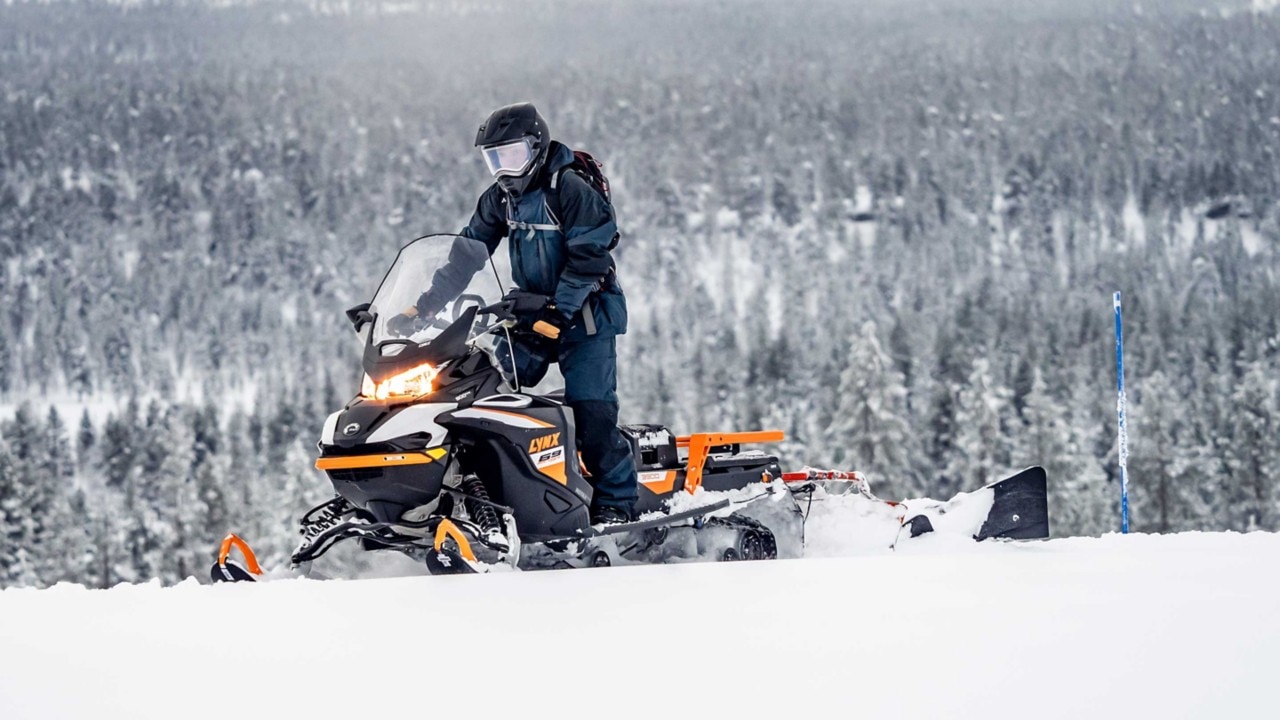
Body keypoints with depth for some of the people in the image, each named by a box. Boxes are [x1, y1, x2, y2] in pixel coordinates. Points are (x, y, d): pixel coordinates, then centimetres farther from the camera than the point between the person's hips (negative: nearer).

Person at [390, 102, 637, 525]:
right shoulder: (501, 199, 7)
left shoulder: (571, 190, -15)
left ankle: (617, 501, -5)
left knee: (593, 410, -14)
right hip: (531, 315, 7)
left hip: (584, 313, -7)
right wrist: (425, 306, 2)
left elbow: (588, 259, -19)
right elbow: (466, 255, 10)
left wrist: (559, 310, -27)